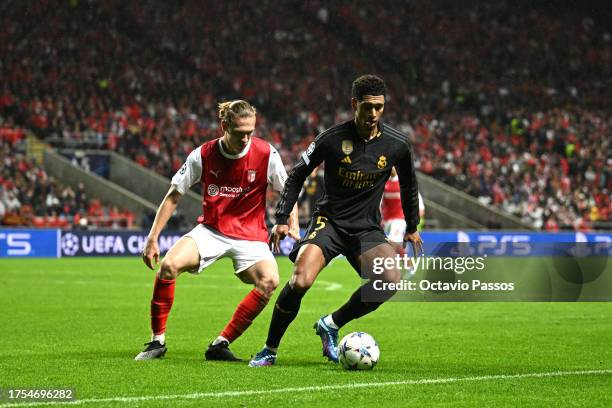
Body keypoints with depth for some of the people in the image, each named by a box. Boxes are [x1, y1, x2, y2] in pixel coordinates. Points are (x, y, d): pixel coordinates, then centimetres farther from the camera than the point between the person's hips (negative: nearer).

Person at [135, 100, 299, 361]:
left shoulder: (266, 154, -11)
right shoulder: (203, 155, -9)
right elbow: (174, 196, -1)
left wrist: (293, 225, -9)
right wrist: (153, 238, -5)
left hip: (250, 236, 0)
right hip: (211, 230, 0)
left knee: (269, 280, -29)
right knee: (169, 265, -25)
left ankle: (221, 345, -19)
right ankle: (157, 341, -8)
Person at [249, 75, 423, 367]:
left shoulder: (396, 144, -4)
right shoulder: (332, 139, -11)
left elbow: (408, 185, 15)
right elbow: (297, 175, 2)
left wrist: (412, 227, 22)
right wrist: (282, 219, -4)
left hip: (367, 228, 2)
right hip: (329, 221, -2)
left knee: (392, 280, -25)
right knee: (301, 280, -26)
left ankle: (331, 325, -4)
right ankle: (270, 350, -5)